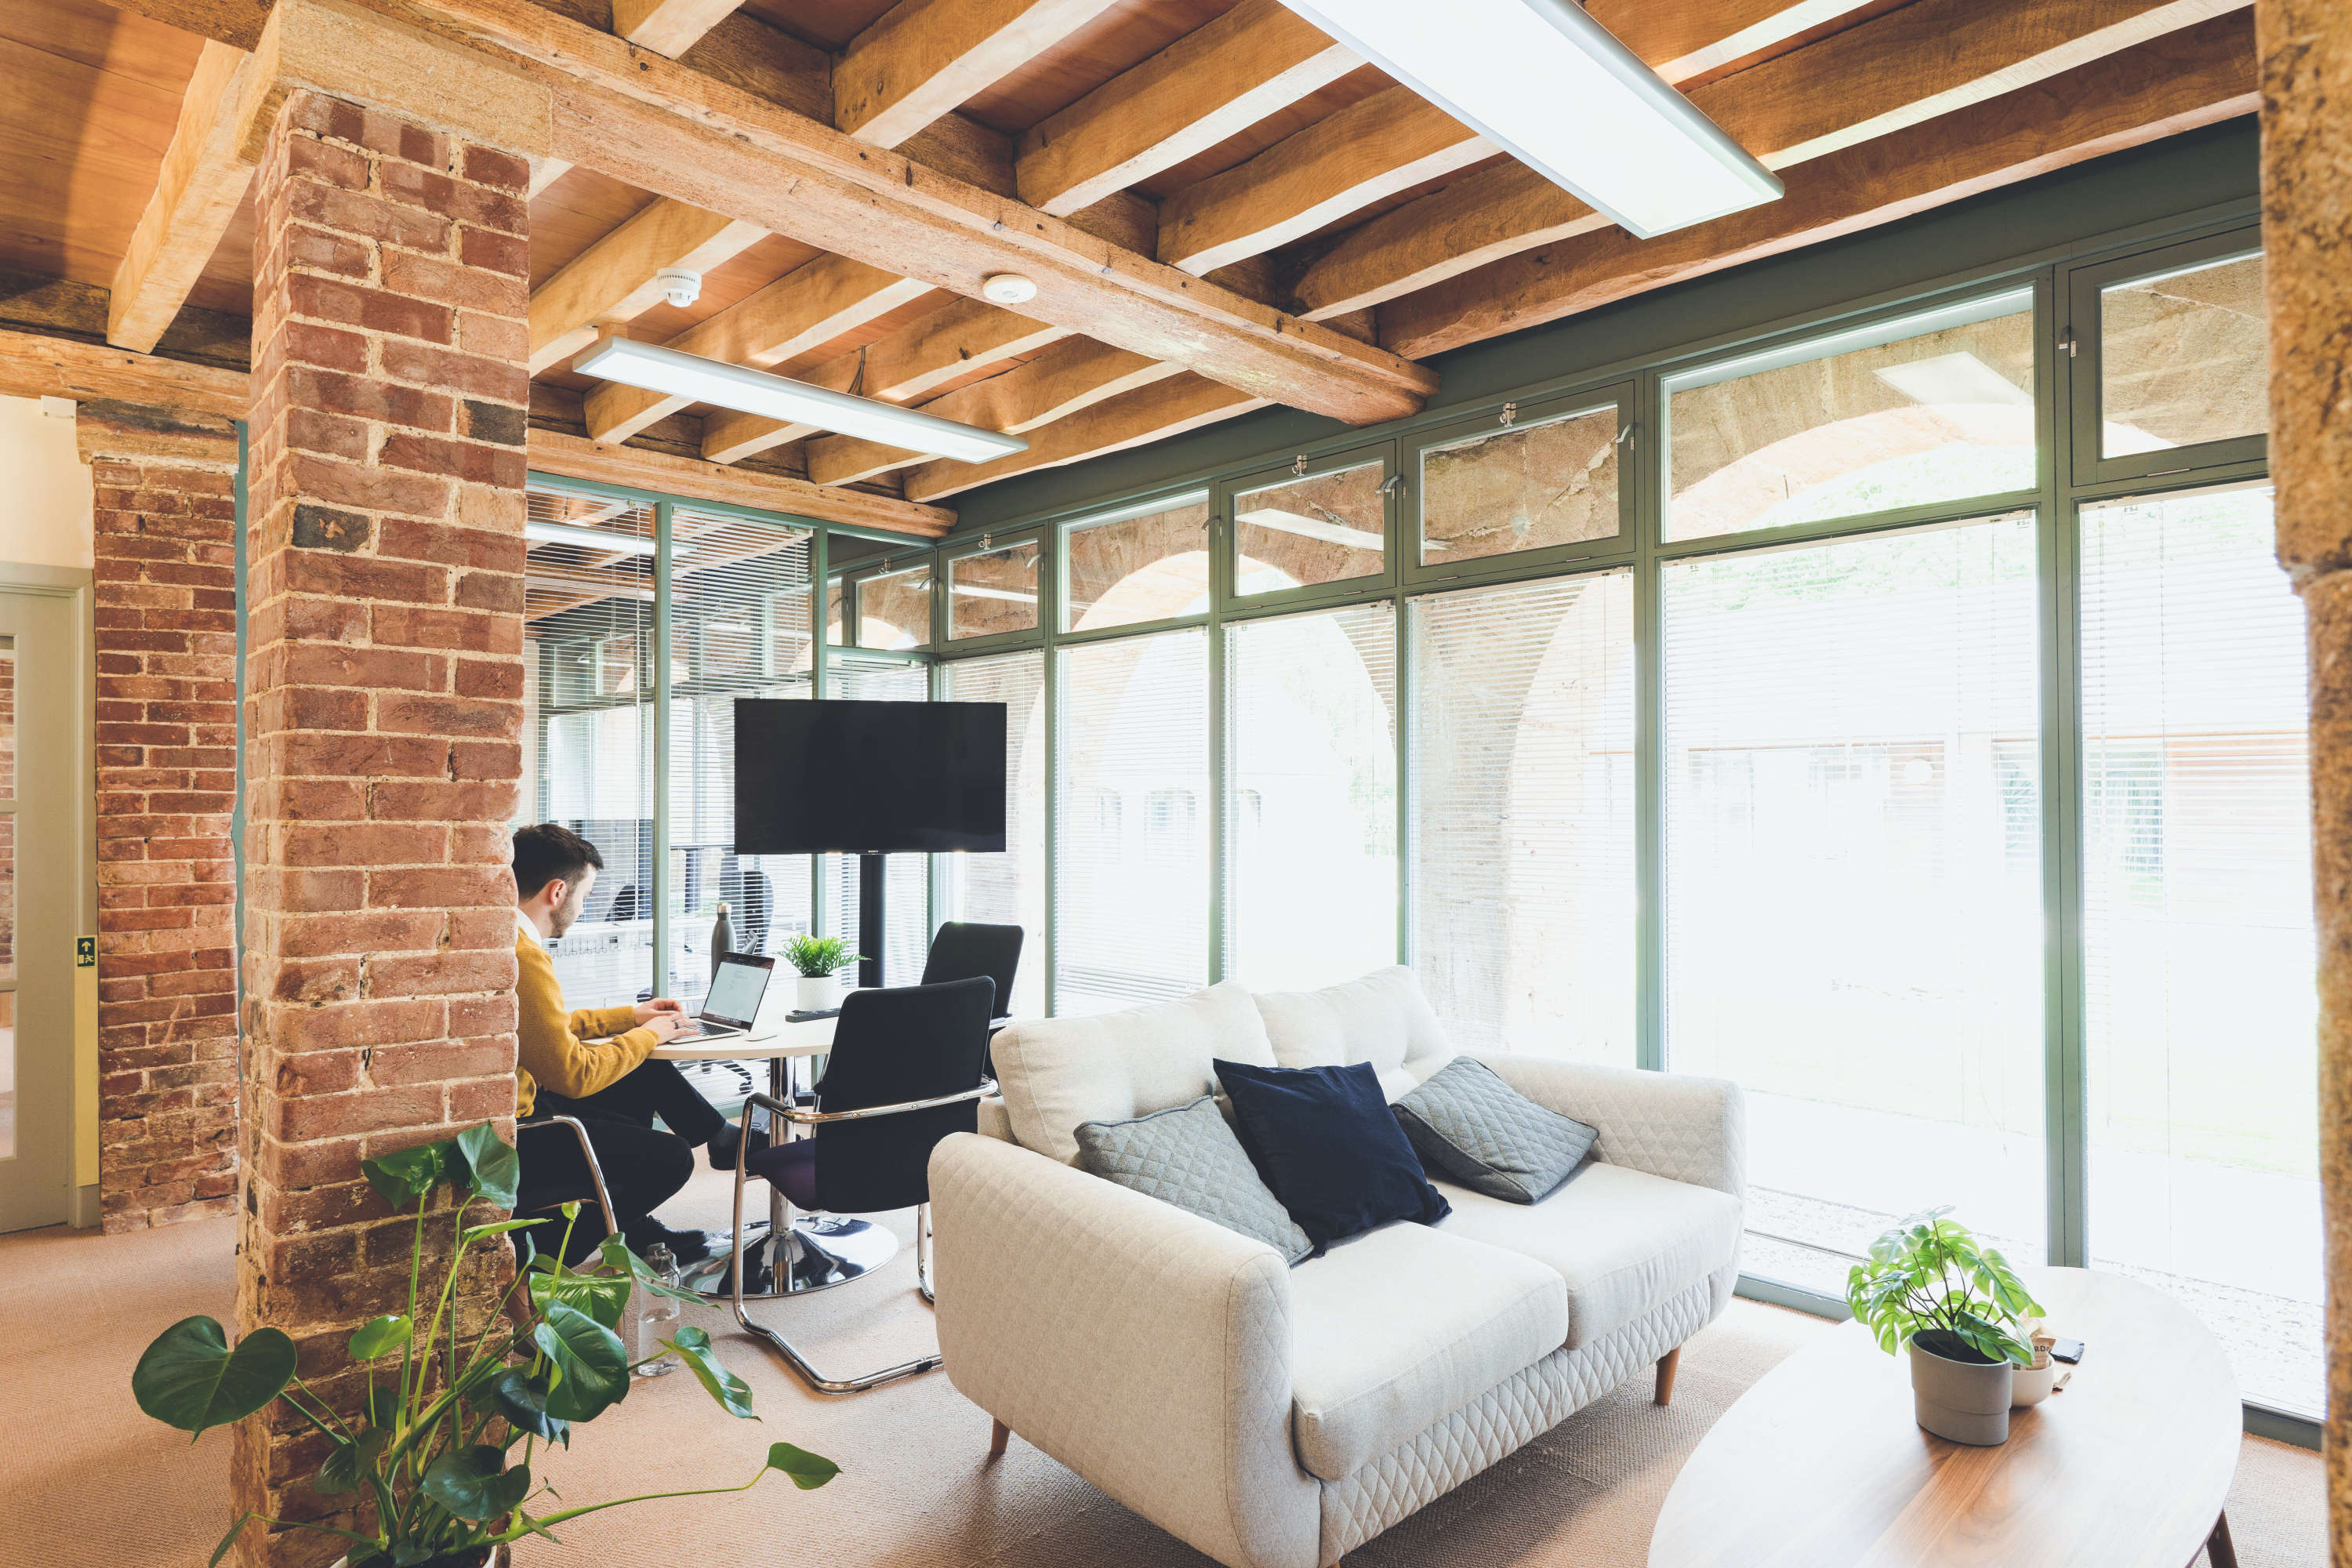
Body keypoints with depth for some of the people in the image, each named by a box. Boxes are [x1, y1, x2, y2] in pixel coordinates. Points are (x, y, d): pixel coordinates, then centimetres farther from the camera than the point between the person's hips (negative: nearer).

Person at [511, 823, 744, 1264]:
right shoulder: (522, 958, -27)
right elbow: (574, 1074, -23)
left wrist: (631, 1016, 18)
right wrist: (649, 1035, -7)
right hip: (505, 1145, -10)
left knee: (647, 1076, 15)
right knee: (671, 1158, -7)